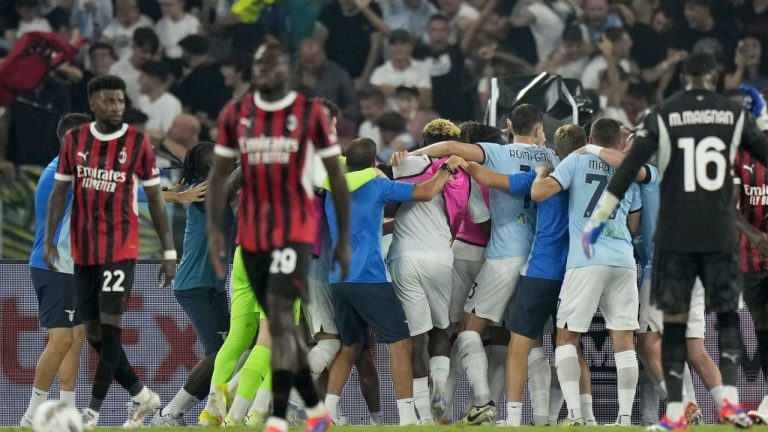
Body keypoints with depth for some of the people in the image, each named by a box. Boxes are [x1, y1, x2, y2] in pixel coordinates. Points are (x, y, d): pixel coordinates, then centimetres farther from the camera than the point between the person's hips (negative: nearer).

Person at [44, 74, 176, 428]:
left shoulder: (138, 143, -3)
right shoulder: (74, 141, 5)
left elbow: (155, 199, 1)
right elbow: (60, 192, 9)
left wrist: (169, 252, -1)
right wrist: (49, 240, 0)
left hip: (121, 249, -4)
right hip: (83, 250, 4)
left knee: (110, 326, -10)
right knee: (94, 333, 6)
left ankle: (93, 411, -8)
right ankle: (141, 395, 22)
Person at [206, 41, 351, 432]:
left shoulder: (310, 113, -3)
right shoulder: (235, 115, 7)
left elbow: (336, 176, 3)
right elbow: (219, 174, 11)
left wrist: (344, 239, 2)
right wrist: (215, 230, 0)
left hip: (295, 229, -5)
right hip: (252, 233, 5)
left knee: (280, 316, -18)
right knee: (280, 324, 10)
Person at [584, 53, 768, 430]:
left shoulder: (663, 116, -1)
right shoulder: (735, 115, 3)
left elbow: (627, 170, -5)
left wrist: (598, 219, -2)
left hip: (675, 234, -1)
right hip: (719, 233, 1)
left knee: (674, 321, 4)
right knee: (727, 314, 13)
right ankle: (730, 398, -3)